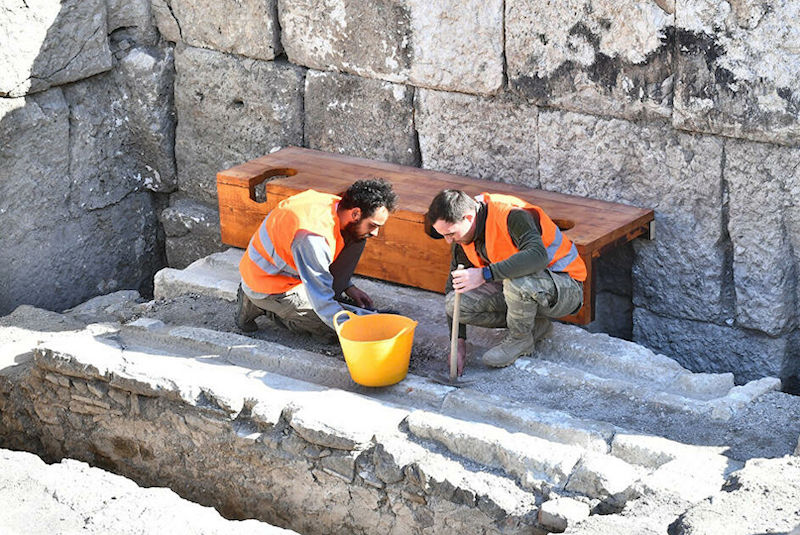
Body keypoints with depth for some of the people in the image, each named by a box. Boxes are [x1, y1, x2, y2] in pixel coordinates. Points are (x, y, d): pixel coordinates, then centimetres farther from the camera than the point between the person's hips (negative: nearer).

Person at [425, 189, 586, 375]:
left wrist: (484, 274, -50)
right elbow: (454, 283, 1)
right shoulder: (463, 234, -5)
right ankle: (534, 325, 2)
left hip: (566, 289, -7)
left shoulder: (512, 215, -29)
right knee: (455, 302, -12)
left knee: (516, 280, -40)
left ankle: (520, 338, -9)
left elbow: (538, 256, -46)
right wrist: (458, 341, -5)